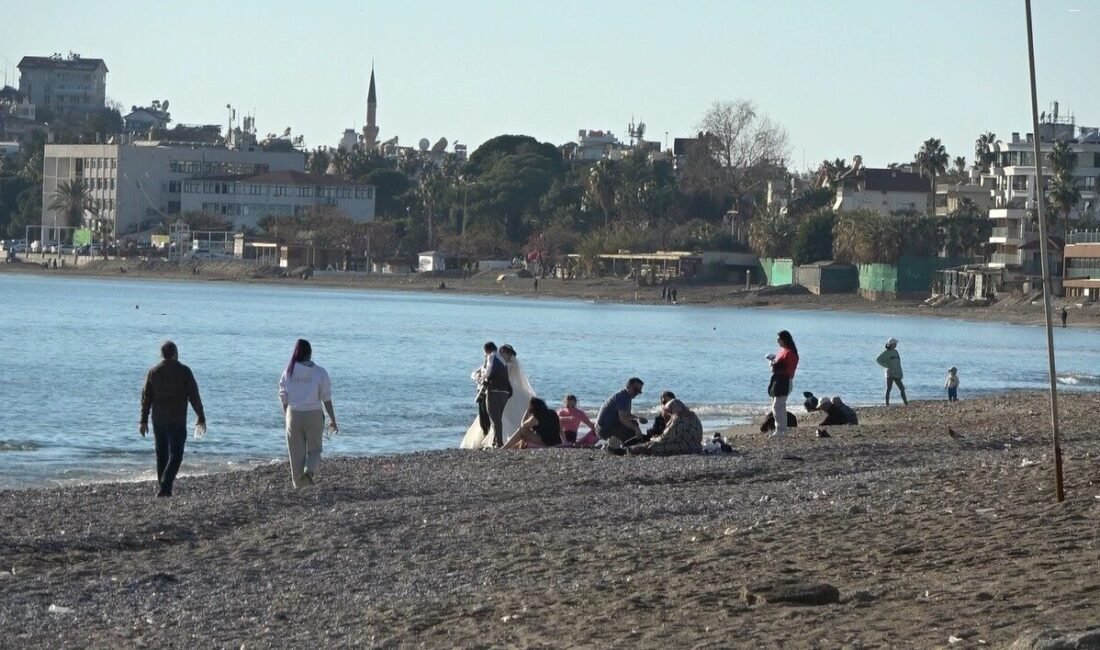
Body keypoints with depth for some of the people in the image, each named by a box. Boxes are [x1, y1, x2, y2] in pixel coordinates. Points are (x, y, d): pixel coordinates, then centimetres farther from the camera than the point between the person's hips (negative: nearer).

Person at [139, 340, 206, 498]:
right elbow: (194, 396, -4)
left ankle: (164, 487, 16)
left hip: (158, 421, 3)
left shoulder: (153, 372, 3)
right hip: (177, 420, -3)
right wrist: (201, 418, 4)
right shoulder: (184, 371, -5)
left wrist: (143, 421, 10)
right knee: (175, 455, -2)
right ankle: (165, 486, -19)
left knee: (161, 455, 13)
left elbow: (146, 398, 4)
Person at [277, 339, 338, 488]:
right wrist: (332, 419, 2)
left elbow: (283, 397, 5)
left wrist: (286, 416, 21)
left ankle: (298, 482, 12)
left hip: (294, 414, 1)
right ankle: (310, 470, -17)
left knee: (296, 452, 11)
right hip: (314, 414, -1)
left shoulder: (288, 372, -1)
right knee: (314, 449, 12)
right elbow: (326, 398, -5)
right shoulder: (319, 372, -6)